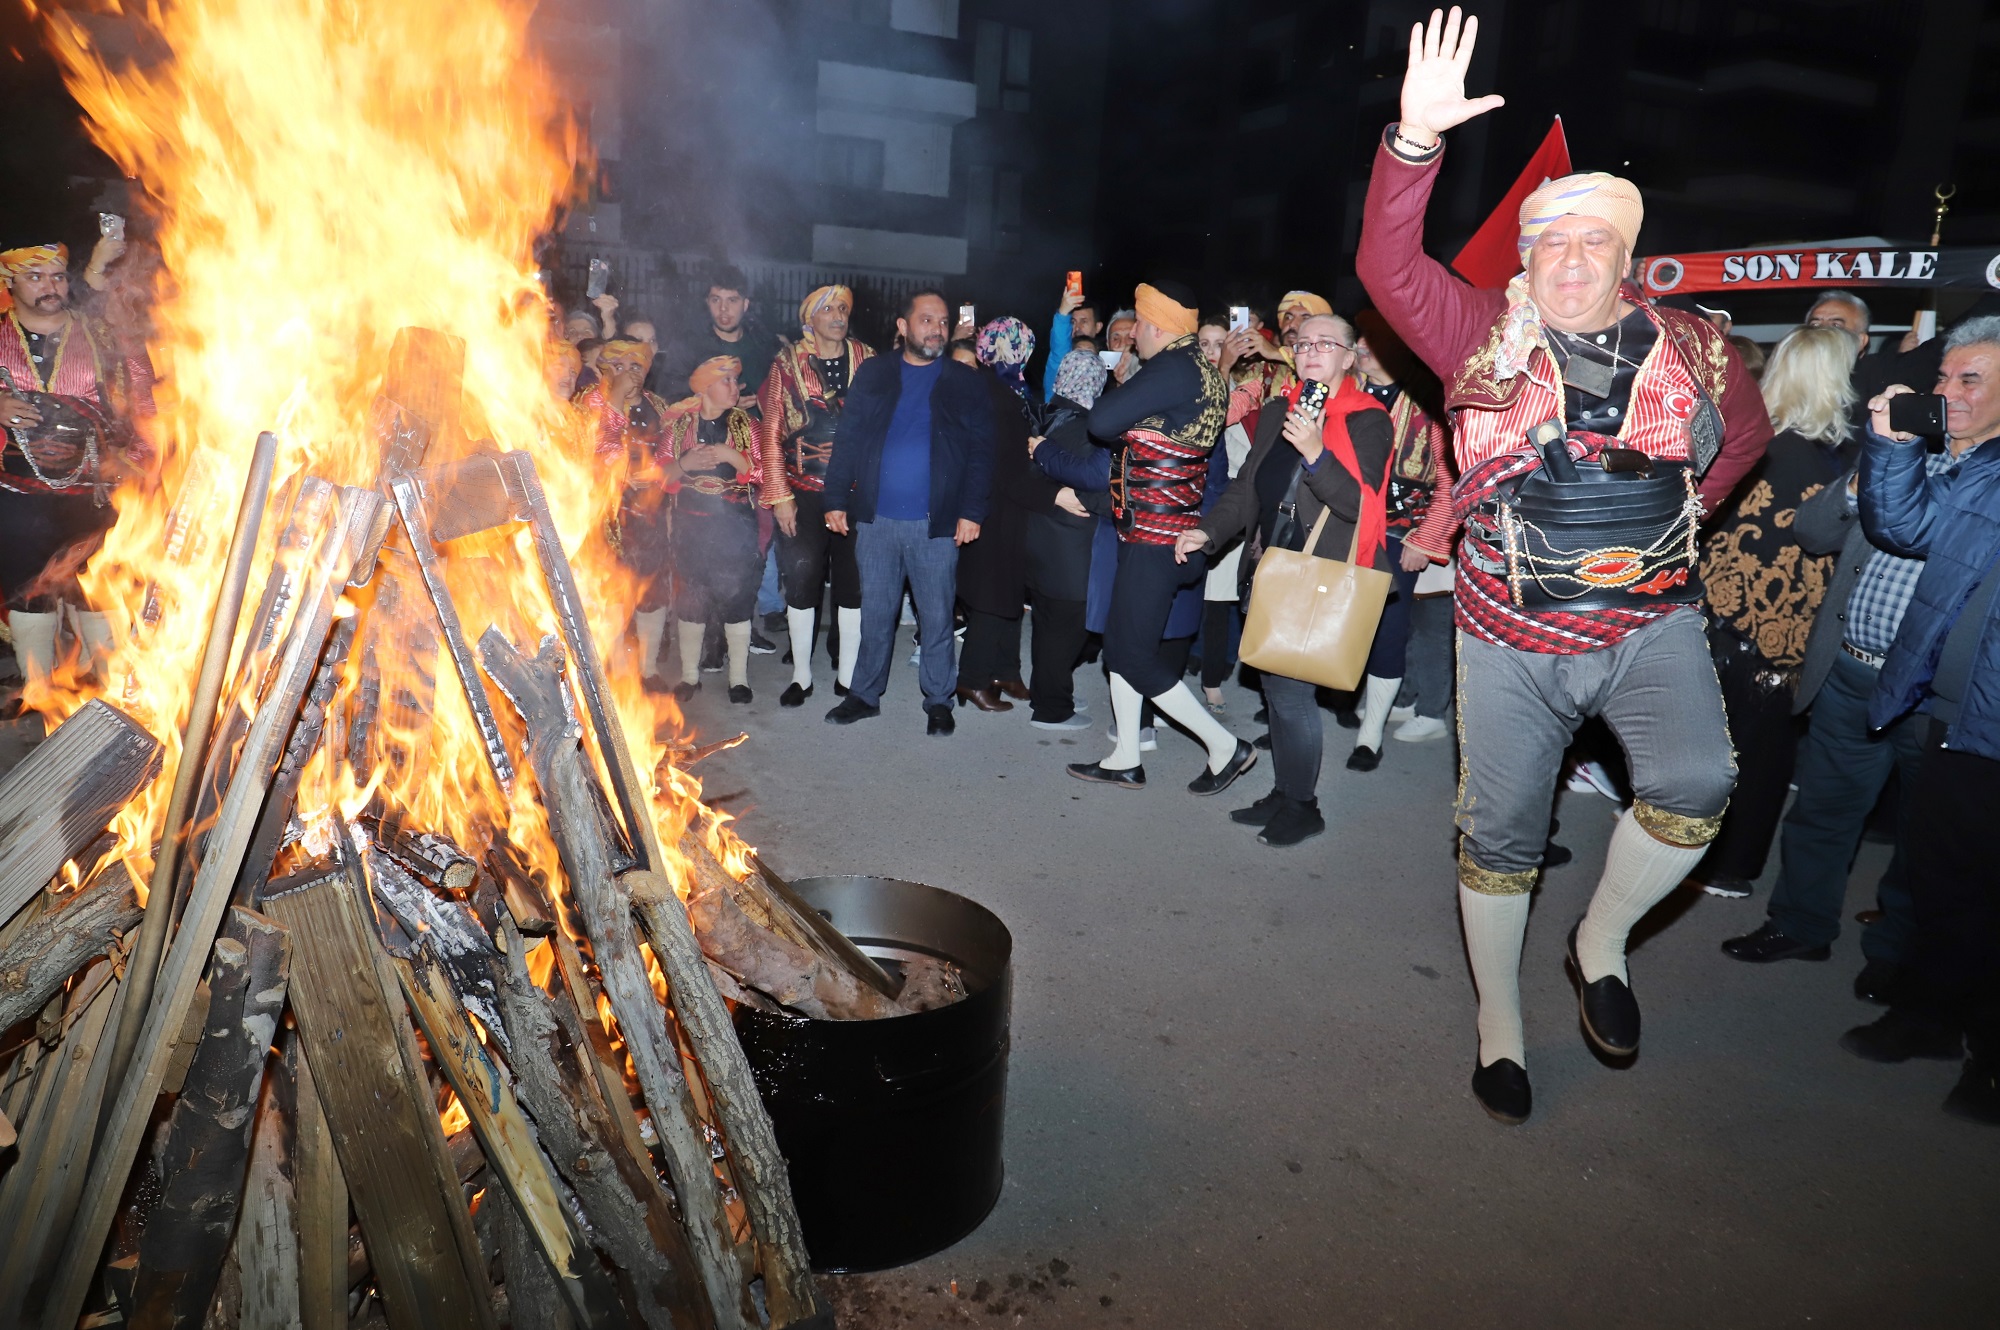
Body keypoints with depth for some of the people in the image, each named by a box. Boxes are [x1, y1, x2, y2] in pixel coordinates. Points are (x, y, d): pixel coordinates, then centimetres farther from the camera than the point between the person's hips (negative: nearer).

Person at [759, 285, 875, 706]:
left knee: (855, 582, 4)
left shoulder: (868, 361, 6)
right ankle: (801, 675, 17)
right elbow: (771, 434, 1)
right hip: (804, 493, -1)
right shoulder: (788, 364, 3)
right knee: (802, 581, 4)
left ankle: (847, 675, 17)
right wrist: (780, 496, -5)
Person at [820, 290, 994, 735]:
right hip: (875, 518, 2)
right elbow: (847, 440, 7)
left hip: (936, 522, -1)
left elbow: (980, 452, 0)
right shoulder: (873, 374, 9)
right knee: (875, 613, 10)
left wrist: (971, 511, -9)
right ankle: (864, 694, 23)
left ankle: (938, 700, 18)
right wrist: (836, 499, 1)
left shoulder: (966, 383, 4)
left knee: (936, 617, 5)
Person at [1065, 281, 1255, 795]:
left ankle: (1225, 745, 5)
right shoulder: (1203, 371, 14)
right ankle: (1126, 760, 22)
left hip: (1155, 537, -10)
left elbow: (1102, 422, -20)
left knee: (1135, 655, -4)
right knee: (1121, 644, 14)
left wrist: (1118, 390, 0)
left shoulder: (1175, 368, -18)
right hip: (1151, 532, 10)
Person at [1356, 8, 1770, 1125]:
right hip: (1514, 635, -2)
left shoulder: (1689, 347, 4)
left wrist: (1676, 518, 10)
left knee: (1699, 784, -21)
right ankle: (1501, 1026, 26)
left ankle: (1604, 939, 9)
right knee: (1501, 835, 5)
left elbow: (1747, 430, 22)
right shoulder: (1486, 334, -3)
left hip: (1653, 623, 2)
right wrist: (1417, 134, -28)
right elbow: (1389, 266, -17)